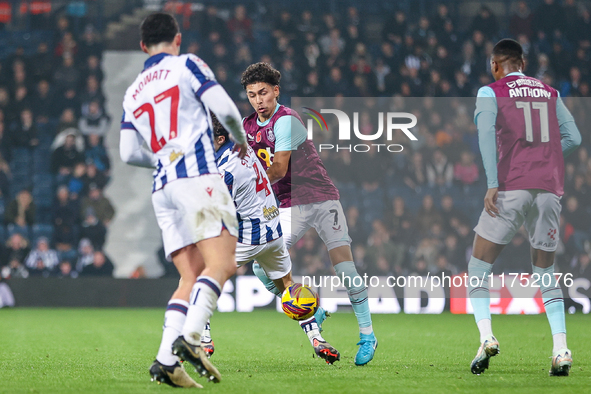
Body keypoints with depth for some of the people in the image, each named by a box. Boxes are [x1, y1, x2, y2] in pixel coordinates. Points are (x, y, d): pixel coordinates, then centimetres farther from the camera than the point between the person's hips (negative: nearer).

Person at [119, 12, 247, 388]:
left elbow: (129, 152, 17)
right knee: (221, 262, -13)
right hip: (197, 175, -6)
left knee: (192, 278, 4)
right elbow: (225, 108, -3)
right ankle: (189, 338, -33)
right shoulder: (186, 65, 6)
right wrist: (241, 140, 16)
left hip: (162, 187, 6)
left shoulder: (133, 92, 22)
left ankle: (167, 359, -13)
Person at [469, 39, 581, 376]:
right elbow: (573, 138, 13)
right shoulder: (550, 92, 17)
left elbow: (486, 131, -11)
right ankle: (561, 348, -2)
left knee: (479, 268, 7)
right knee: (546, 273, 14)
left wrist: (492, 183, -15)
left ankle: (486, 337, -14)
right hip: (550, 189, 4)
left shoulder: (491, 93, 6)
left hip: (512, 187, -4)